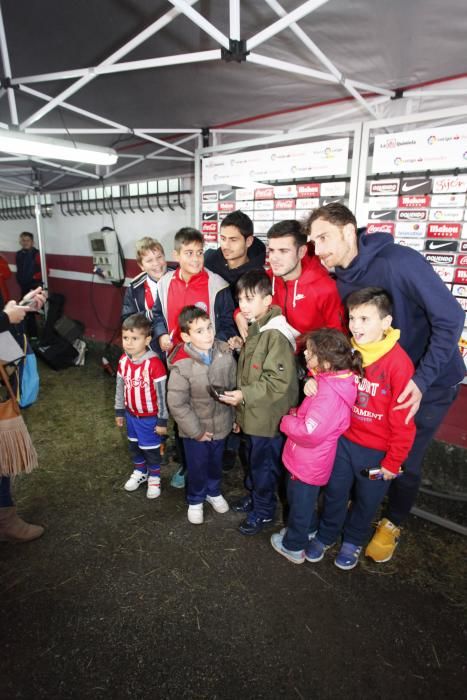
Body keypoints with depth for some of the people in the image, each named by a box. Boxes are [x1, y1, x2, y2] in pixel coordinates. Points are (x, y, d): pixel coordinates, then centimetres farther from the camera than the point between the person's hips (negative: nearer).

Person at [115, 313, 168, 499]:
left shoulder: (154, 364, -27)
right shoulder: (123, 361, -7)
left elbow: (162, 394, -20)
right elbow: (120, 387, 6)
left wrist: (162, 420, -15)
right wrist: (119, 411, 12)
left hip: (150, 417, -6)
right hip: (131, 414, 6)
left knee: (151, 449, 13)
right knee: (134, 446, 24)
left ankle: (154, 478, 37)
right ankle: (140, 472, 48)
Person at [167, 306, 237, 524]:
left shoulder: (225, 353, -13)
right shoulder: (181, 366, -26)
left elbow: (234, 385, -1)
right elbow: (176, 404, -20)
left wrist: (235, 416, 5)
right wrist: (196, 431, -15)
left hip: (221, 423, 4)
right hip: (195, 429, -3)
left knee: (216, 462, 25)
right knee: (197, 467, 18)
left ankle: (213, 491, 54)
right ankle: (195, 500, 46)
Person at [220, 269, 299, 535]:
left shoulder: (276, 334, -24)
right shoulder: (255, 328, 6)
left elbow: (278, 381, -27)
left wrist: (244, 395, -27)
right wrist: (241, 397, 16)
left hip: (268, 416, -8)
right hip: (254, 412, 8)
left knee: (264, 463, 9)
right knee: (256, 459, 24)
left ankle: (264, 511, 29)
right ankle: (257, 496, 45)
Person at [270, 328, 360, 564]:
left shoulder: (328, 394, -34)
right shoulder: (333, 380, -5)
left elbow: (310, 433, -34)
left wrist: (286, 421, -19)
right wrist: (297, 414, -4)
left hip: (308, 464, -8)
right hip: (309, 460, 8)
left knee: (300, 504, 16)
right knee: (300, 500, 29)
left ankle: (293, 546, 38)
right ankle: (301, 531, 52)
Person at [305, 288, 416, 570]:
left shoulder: (399, 362, -23)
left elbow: (403, 420, -17)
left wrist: (393, 462, -10)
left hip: (378, 450, -3)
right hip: (344, 439, 3)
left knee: (367, 500, 20)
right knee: (335, 492, 20)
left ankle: (353, 541, 48)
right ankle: (326, 535, 46)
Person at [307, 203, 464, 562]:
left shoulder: (400, 262, -28)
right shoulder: (342, 281, -7)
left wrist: (422, 380, -28)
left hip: (431, 382, -5)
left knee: (405, 461, 6)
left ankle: (392, 524, 34)